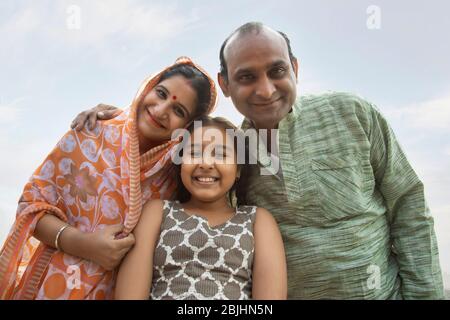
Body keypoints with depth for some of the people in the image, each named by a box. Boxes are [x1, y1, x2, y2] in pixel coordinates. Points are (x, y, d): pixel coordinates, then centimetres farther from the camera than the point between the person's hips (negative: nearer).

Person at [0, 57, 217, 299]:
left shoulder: (175, 173, -7)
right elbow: (33, 203, -7)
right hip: (53, 286, -1)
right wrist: (80, 243, -21)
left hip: (123, 292, 1)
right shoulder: (90, 135, -11)